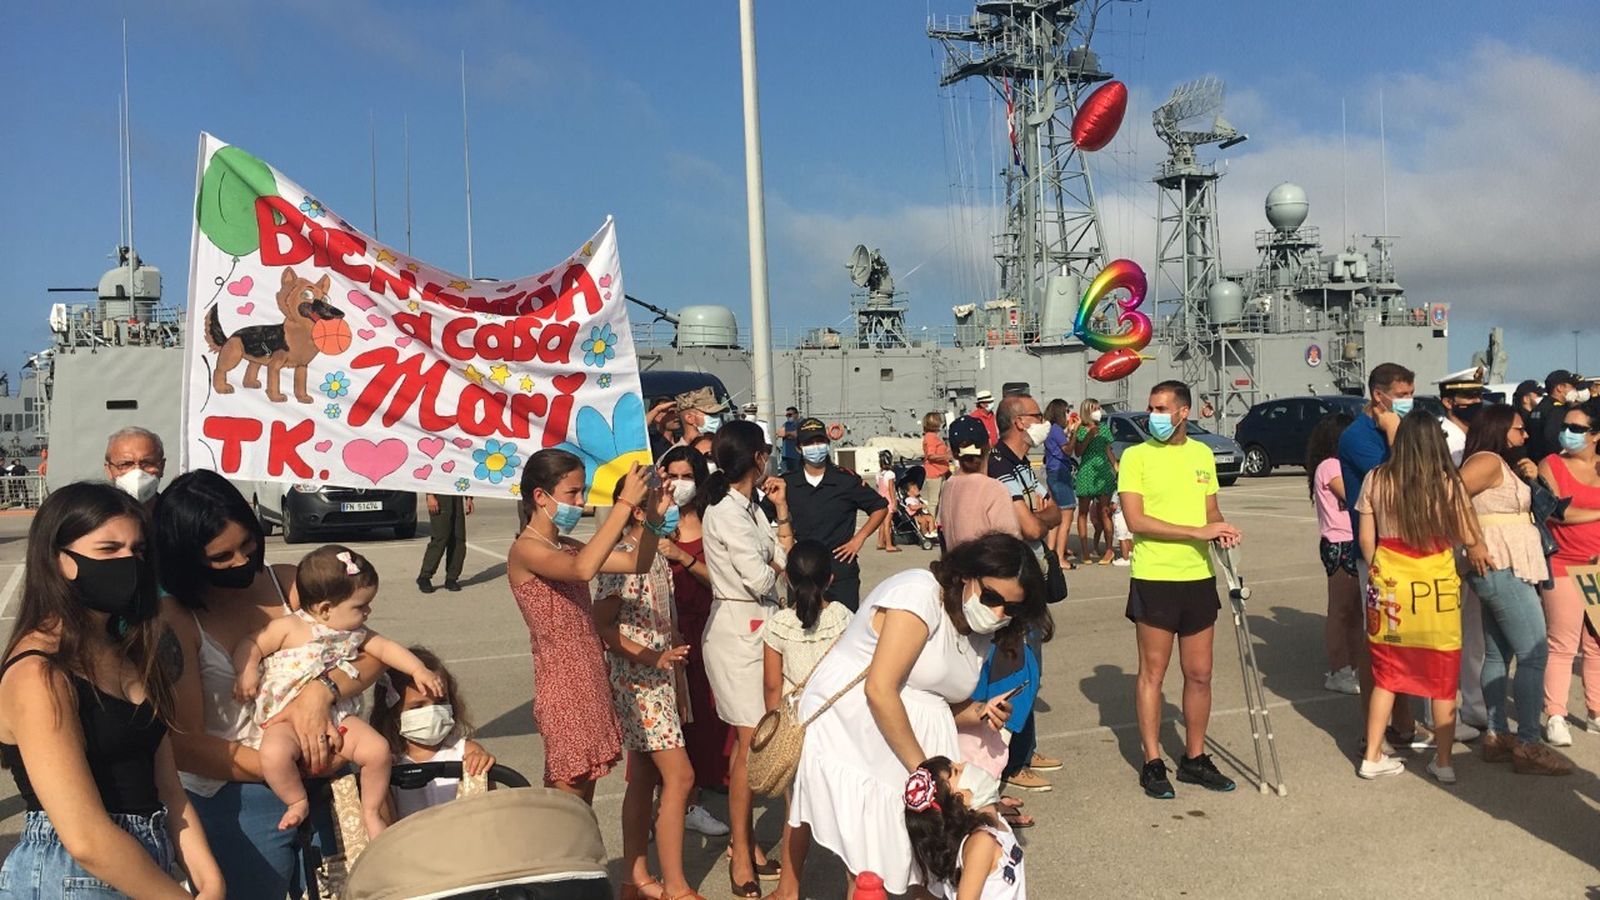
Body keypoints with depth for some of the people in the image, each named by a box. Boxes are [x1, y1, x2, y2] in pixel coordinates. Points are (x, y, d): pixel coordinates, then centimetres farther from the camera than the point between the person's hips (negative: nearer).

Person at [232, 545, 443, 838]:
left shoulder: (355, 634, 9)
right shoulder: (289, 628, -6)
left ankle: (371, 812, 8)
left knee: (377, 749, -16)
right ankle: (298, 802, -4)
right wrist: (247, 672, -20)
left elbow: (386, 648, 14)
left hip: (339, 715, 4)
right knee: (274, 753, -35)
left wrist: (419, 670, 4)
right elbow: (250, 646, -2)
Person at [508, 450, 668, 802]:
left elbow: (636, 563, 6)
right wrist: (625, 504, -32)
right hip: (563, 686, -8)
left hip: (592, 680, 8)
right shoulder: (525, 550, -14)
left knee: (583, 804, 13)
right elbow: (583, 569, -34)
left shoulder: (568, 547, 11)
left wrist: (653, 518, -10)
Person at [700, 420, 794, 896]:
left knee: (749, 738, 12)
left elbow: (785, 556, 7)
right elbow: (760, 579, -19)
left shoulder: (750, 506, 10)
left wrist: (781, 508, 5)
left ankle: (745, 844, 22)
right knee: (751, 742, -4)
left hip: (757, 627, 8)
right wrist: (773, 566, 1)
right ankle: (742, 860, 6)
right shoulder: (725, 512, -16)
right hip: (737, 629, -8)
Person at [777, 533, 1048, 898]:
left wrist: (978, 712, -6)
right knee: (870, 869, -9)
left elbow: (941, 701, 15)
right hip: (849, 730, -8)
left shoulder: (980, 630, 8)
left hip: (911, 739, 8)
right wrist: (921, 767, -19)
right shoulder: (921, 595, -18)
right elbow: (879, 690, -24)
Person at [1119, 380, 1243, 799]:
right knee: (1152, 672, 3)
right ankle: (1152, 762, 13)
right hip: (1154, 579, -5)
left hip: (1199, 577, 5)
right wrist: (1198, 531, -19)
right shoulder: (1136, 455, -6)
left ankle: (1195, 758, 24)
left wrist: (1220, 528, -7)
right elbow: (1136, 520, -15)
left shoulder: (1202, 453, 10)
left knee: (1199, 674, 11)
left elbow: (1210, 509, 17)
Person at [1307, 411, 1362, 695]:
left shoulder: (1339, 465, 20)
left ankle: (1352, 668, 19)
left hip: (1351, 544, 9)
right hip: (1340, 545, -9)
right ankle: (1338, 673, 3)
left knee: (1354, 610, 12)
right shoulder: (1329, 466, -11)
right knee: (1341, 611, -4)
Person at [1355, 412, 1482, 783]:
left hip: (1389, 587, 2)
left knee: (1386, 675, 13)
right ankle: (1443, 761, 21)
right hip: (1437, 589, -2)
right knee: (1443, 679, 13)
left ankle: (1372, 757, 18)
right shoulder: (1448, 484, -11)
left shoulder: (1377, 480, -6)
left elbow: (1366, 539, 0)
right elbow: (1470, 540, -6)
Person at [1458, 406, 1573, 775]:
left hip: (1504, 571, 10)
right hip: (1501, 568, -10)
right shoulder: (1488, 460, -12)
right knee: (1533, 654, -9)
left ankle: (1497, 736, 17)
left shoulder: (1504, 465, 20)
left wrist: (1531, 479, 5)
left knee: (1498, 654, 12)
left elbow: (1519, 508, 20)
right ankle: (1528, 745, -7)